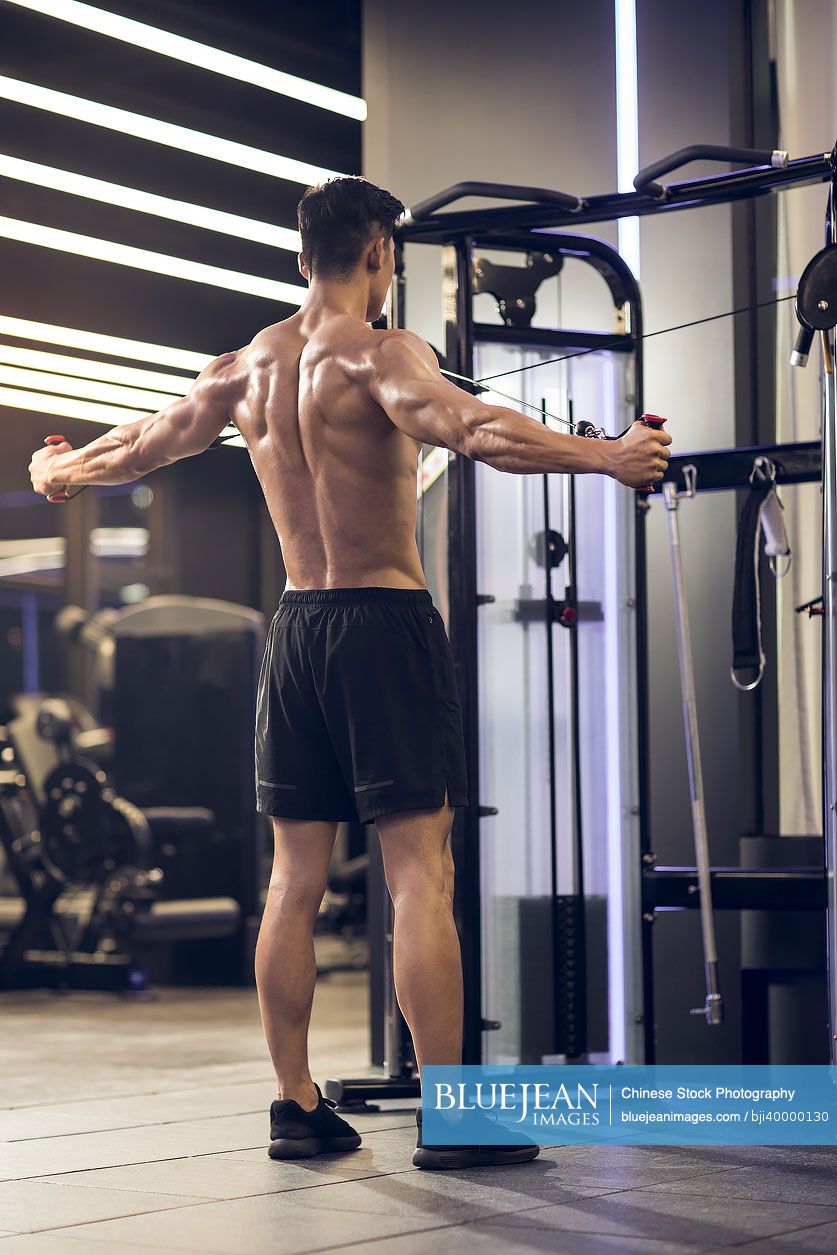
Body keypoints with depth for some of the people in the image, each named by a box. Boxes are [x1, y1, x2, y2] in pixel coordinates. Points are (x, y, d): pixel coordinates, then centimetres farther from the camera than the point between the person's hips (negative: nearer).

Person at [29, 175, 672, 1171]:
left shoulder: (249, 364, 11)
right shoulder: (375, 352, -9)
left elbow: (148, 440, 26)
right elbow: (464, 426, -30)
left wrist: (61, 472, 46)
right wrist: (604, 455, -38)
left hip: (295, 629, 7)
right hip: (385, 623, -7)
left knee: (295, 881, 10)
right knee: (420, 876, -6)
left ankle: (296, 1106, 15)